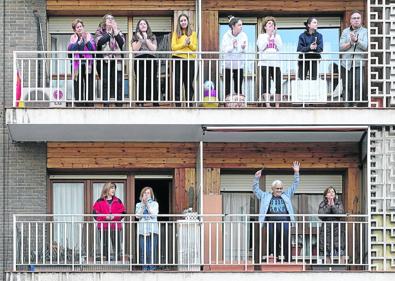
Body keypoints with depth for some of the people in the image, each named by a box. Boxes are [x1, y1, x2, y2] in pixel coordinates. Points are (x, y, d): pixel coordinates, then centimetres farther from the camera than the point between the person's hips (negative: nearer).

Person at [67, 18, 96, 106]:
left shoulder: (89, 36, 7)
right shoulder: (73, 38, 10)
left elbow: (94, 49, -4)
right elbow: (69, 49, -6)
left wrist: (87, 41, -16)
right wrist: (78, 43, -16)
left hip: (88, 65, -1)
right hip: (77, 65, 1)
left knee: (89, 85, -3)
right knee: (78, 86, 1)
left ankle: (90, 105, 0)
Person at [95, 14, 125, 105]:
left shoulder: (118, 31, 15)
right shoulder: (100, 32, 9)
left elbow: (122, 42, -2)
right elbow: (99, 42, -11)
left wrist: (115, 32, -11)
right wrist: (109, 33, -13)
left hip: (116, 60, 2)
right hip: (104, 60, -2)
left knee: (118, 82, -5)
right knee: (105, 82, -4)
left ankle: (119, 104, -2)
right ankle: (105, 104, 0)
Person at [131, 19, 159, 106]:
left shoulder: (152, 37, 18)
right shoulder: (135, 37, 15)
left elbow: (154, 48, 4)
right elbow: (135, 49, 2)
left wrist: (146, 39, -1)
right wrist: (141, 39, -5)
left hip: (151, 60, 1)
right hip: (139, 60, -1)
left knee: (153, 82, -5)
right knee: (141, 82, -6)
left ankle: (155, 103, -5)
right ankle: (141, 103, -4)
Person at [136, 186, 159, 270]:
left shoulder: (155, 204, 11)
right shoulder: (139, 205, 15)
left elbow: (153, 214, -5)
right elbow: (138, 215, -1)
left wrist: (147, 204, -7)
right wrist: (143, 204, -6)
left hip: (152, 230, -1)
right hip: (142, 231, 1)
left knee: (152, 250, -7)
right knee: (143, 251, -4)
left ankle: (152, 268, -4)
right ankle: (144, 269, 1)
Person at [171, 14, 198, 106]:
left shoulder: (193, 33, 12)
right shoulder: (176, 33, 8)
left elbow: (195, 48, 6)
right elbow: (173, 47, -1)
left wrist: (189, 43, -12)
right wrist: (184, 44, -12)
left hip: (190, 60, 1)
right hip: (178, 59, -1)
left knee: (189, 84, 3)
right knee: (178, 84, -1)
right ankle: (177, 105, 1)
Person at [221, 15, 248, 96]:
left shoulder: (243, 36, -3)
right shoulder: (226, 36, -6)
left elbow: (245, 51, -10)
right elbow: (223, 50, -13)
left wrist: (243, 48, -32)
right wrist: (232, 46, -27)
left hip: (239, 65, 1)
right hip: (228, 65, -1)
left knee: (238, 88, 3)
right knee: (227, 88, 0)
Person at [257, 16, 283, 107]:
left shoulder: (277, 36, 16)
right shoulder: (261, 36, 10)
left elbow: (280, 47, 0)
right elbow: (261, 47, -6)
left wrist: (274, 36, -4)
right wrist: (268, 37, -6)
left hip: (275, 63, 2)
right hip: (265, 63, -2)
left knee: (278, 84, -3)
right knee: (266, 84, -6)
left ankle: (277, 104, 5)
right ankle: (267, 104, -4)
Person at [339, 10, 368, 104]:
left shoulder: (365, 32, 7)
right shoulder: (345, 32, 13)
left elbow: (365, 46, -7)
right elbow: (341, 47, 3)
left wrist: (356, 40, -19)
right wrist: (351, 43, -12)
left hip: (359, 64, -2)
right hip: (346, 64, 2)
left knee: (359, 85, -14)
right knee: (347, 87, 3)